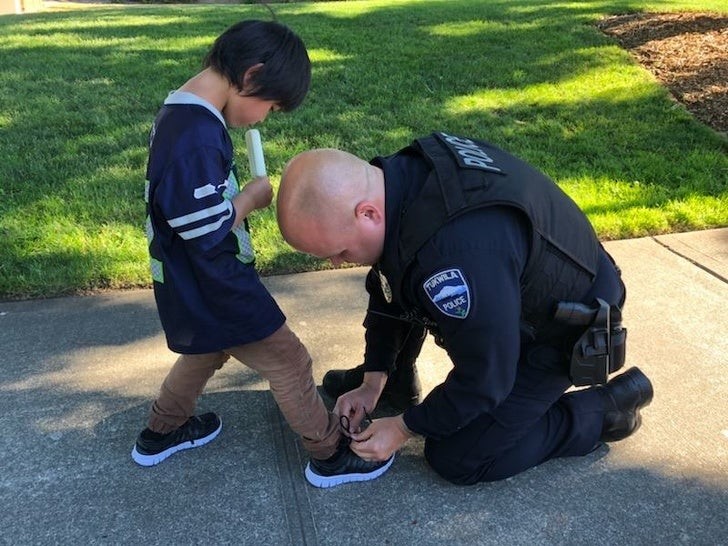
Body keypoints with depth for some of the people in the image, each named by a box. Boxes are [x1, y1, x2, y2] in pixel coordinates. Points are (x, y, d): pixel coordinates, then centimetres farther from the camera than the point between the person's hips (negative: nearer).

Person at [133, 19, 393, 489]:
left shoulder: (179, 114, 3)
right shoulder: (198, 136, -28)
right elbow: (208, 233, -28)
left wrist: (239, 195, 2)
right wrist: (251, 197, -13)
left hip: (191, 286, 10)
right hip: (212, 289, -10)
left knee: (207, 352, 31)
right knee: (289, 362, 4)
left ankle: (160, 433, 49)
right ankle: (331, 455, 22)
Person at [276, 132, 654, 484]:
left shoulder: (459, 256, -43)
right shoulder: (396, 178, -15)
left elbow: (484, 377, -28)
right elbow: (387, 287, 2)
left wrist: (405, 428, -13)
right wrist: (373, 379, 4)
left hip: (559, 334, -8)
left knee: (456, 460, 0)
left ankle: (602, 409, 7)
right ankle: (395, 381, 27)